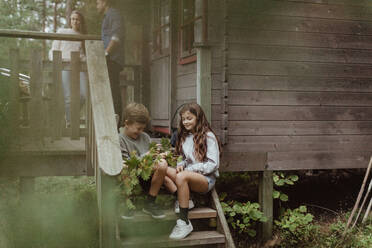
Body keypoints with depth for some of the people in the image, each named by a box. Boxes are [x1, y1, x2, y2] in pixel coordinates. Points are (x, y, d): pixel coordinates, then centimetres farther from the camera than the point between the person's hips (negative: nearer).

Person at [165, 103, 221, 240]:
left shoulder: (208, 136, -3)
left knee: (182, 177, -38)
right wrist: (181, 165, 0)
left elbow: (213, 164, -9)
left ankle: (184, 222, -31)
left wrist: (189, 169, -14)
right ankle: (183, 200, -24)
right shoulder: (184, 137, 18)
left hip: (207, 178, -6)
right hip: (189, 174, 6)